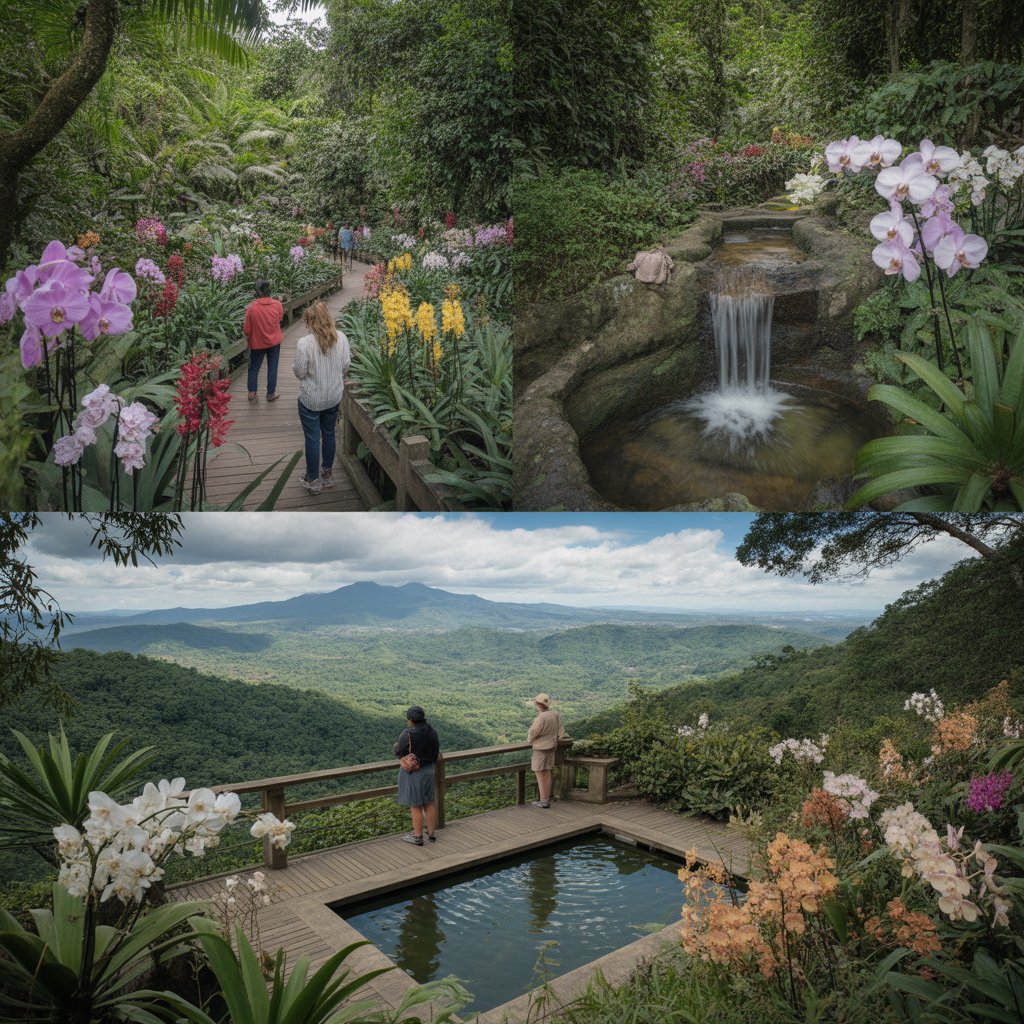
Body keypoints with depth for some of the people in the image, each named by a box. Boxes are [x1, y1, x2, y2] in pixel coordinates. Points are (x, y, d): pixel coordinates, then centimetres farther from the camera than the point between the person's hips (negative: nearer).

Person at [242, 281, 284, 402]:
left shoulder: (251, 307, -19)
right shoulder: (277, 305, -14)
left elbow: (246, 329, -11)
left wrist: (247, 336, 8)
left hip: (257, 343, -1)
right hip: (274, 341, 1)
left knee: (254, 368, 16)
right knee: (272, 368, 12)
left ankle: (252, 392, 15)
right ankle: (271, 394, 19)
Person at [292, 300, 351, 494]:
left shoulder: (304, 343, -21)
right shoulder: (341, 338, -9)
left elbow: (299, 372, -15)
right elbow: (346, 365, 0)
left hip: (311, 399, -4)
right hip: (334, 396, 4)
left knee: (312, 439, 8)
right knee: (329, 435, 19)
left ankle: (313, 480, 19)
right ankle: (328, 474, 32)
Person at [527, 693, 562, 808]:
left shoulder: (541, 718, -24)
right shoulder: (555, 715, 2)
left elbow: (533, 733, -15)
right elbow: (559, 731, 14)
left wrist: (529, 739, 5)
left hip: (541, 749, -8)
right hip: (552, 748, 8)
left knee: (540, 774, 0)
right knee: (547, 774, 12)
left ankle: (543, 801, 2)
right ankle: (547, 798, 17)